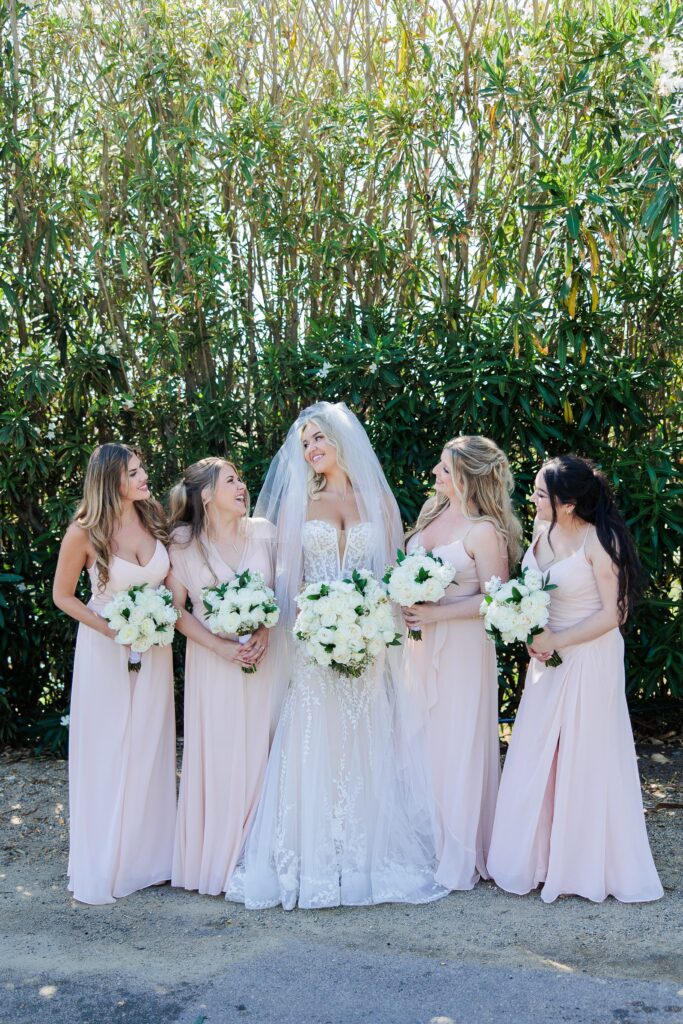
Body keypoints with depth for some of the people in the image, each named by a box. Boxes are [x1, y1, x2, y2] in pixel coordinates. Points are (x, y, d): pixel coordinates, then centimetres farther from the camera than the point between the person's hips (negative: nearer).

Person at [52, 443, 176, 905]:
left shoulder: (155, 518, -6)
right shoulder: (85, 532, -17)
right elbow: (63, 595, -6)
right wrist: (108, 628, -16)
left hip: (154, 649, 4)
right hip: (106, 651, -4)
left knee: (150, 749, 11)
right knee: (105, 754, 5)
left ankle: (148, 854, 26)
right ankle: (103, 865, 19)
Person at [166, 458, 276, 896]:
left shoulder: (263, 532, 3)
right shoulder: (183, 543, -2)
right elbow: (177, 610, -2)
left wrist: (266, 631, -10)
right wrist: (220, 646, -11)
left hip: (261, 658, 2)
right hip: (212, 662, -2)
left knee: (258, 754, 5)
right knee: (218, 756, 2)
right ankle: (215, 858, 16)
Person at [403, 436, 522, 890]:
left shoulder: (484, 531, -15)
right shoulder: (432, 511, 8)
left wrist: (435, 614, -19)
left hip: (461, 647, -7)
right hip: (420, 643, 7)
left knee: (457, 745, 3)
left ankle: (458, 856, 18)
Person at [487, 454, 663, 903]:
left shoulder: (598, 541, -18)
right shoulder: (543, 529, 1)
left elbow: (613, 614, -16)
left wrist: (558, 641, -18)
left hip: (589, 660, -7)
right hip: (549, 657, 7)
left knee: (586, 759, 4)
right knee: (537, 758, 11)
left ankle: (586, 864, 20)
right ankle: (540, 858, 26)